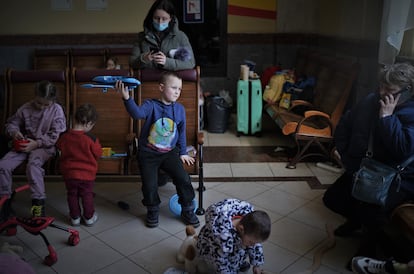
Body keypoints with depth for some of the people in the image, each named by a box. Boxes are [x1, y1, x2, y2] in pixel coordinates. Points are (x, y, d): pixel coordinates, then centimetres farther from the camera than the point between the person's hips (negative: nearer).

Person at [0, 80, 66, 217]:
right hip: (25, 144, 5)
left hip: (45, 146, -4)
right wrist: (14, 132, -9)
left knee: (33, 165, -35)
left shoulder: (57, 110, -6)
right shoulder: (25, 108, 2)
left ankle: (38, 202, -25)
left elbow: (55, 135, -10)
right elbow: (11, 123, 15)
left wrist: (37, 143, -19)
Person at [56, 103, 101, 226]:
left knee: (72, 195, 20)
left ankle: (75, 217, 30)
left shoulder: (64, 137, -11)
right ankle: (89, 217, 27)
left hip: (69, 173, 2)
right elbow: (98, 154, -11)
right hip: (87, 174, -2)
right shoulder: (91, 139, -23)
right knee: (87, 195, 16)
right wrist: (97, 144, 7)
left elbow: (60, 148, 8)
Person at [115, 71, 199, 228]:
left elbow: (182, 132, 12)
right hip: (148, 153, -3)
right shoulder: (151, 105, -11)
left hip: (169, 153, 3)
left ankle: (187, 211, 14)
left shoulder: (180, 109, 1)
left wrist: (183, 153, 15)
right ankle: (152, 211, 25)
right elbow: (137, 113, -34)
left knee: (183, 179, -8)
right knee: (149, 185, -6)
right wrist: (127, 98, -51)